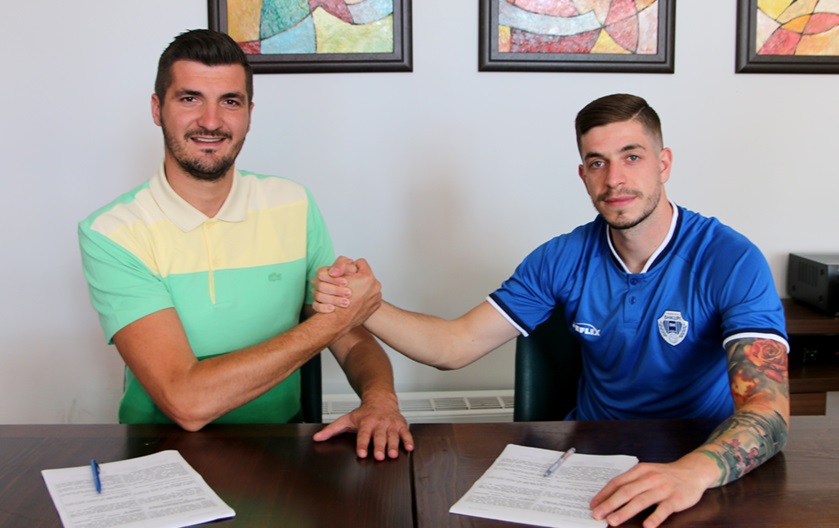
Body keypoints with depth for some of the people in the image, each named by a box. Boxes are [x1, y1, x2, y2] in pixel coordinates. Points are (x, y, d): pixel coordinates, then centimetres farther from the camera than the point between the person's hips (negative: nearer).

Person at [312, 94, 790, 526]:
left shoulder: (731, 262, -15)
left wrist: (693, 472, -46)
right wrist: (368, 305, -20)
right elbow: (455, 346, -2)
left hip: (705, 462, -2)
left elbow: (769, 411, -26)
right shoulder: (564, 258, -1)